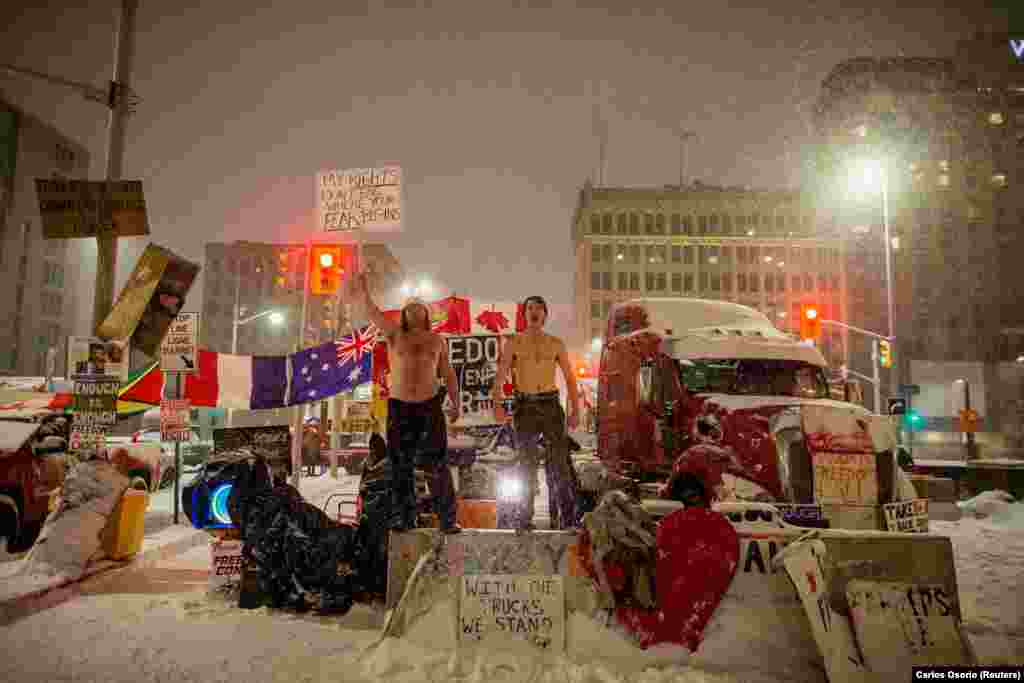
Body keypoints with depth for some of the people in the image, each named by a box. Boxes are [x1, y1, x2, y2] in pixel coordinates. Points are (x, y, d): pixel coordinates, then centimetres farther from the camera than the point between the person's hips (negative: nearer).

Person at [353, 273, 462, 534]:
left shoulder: (436, 340, 10)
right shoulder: (395, 336, 8)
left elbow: (448, 373, 9)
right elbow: (372, 312, 0)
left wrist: (455, 403, 2)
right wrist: (363, 289, -8)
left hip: (430, 406, 0)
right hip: (399, 407, 1)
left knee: (438, 464, -2)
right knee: (401, 466, 4)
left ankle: (447, 519, 2)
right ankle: (404, 518, 14)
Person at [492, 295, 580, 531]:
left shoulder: (556, 344, 8)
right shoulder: (514, 343, 4)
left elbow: (569, 378, 9)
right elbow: (500, 376, -4)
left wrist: (575, 410, 1)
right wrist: (497, 404, -19)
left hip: (551, 405, 1)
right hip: (525, 406, -1)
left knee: (559, 462, -4)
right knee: (527, 463, 4)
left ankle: (565, 517, 3)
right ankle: (525, 518, 14)